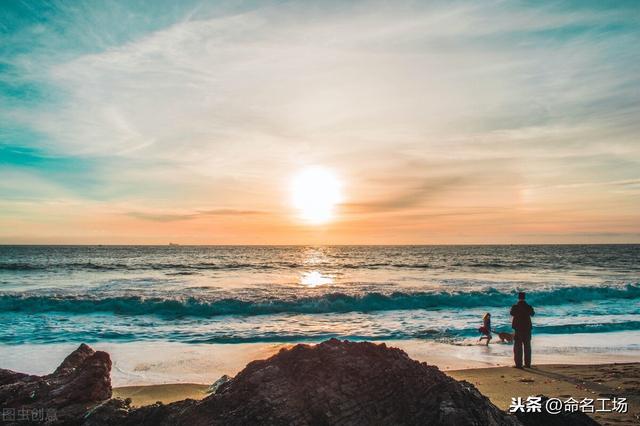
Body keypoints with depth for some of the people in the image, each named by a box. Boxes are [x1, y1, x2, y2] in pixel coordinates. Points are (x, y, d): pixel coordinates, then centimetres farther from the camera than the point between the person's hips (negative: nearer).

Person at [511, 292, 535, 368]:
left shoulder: (515, 307, -11)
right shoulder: (529, 307, -6)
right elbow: (532, 314, 16)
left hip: (518, 329, -2)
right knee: (527, 347, 12)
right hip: (527, 329, 2)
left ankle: (518, 364, -1)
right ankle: (528, 364, 15)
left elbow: (512, 313, 10)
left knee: (518, 347, 2)